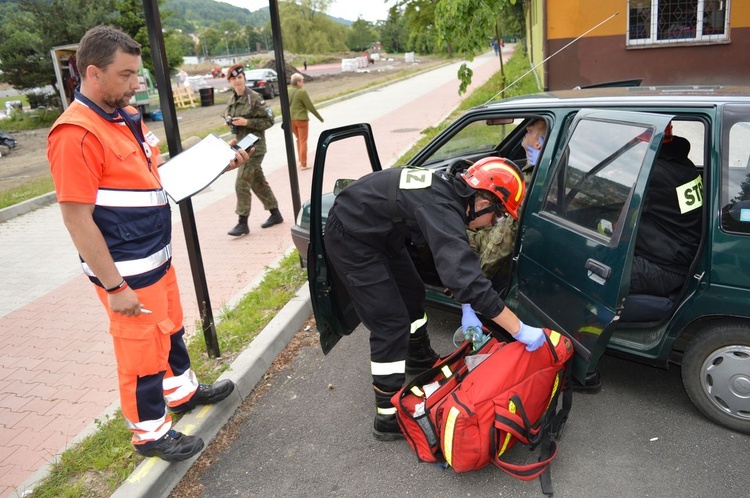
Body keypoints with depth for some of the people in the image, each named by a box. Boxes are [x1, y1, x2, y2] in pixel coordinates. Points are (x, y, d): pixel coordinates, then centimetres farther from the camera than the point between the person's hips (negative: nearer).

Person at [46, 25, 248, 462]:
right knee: (141, 348, 7)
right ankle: (151, 433, 26)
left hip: (157, 256, 9)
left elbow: (159, 173, 15)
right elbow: (78, 220, -22)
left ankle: (182, 391, 46)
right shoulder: (76, 135, -22)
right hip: (126, 271, -9)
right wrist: (114, 287, -20)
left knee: (170, 328, 24)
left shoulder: (128, 116, 6)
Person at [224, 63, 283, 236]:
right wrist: (230, 121, 1)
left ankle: (243, 223, -3)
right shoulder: (232, 100, 10)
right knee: (258, 182, 15)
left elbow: (269, 121, -12)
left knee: (241, 184, -11)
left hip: (254, 146, -8)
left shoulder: (254, 98, -12)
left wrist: (246, 122, -19)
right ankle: (275, 214, 27)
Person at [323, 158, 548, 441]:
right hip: (351, 239, -10)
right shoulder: (442, 209, -33)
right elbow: (465, 277, -39)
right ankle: (388, 418, 3)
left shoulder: (452, 190, -5)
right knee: (391, 323, -9)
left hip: (381, 233, 10)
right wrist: (519, 330, -33)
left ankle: (420, 359, 47)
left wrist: (466, 308, 4)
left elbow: (458, 263, 7)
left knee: (413, 293, 22)